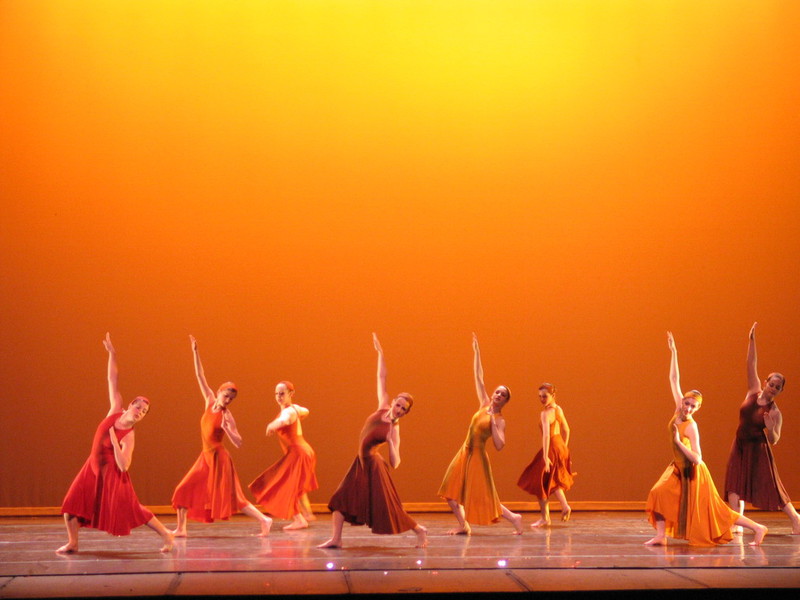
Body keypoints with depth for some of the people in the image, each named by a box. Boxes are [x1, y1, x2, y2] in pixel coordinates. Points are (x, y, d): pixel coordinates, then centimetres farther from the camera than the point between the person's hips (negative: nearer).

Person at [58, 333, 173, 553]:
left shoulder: (129, 436, -19)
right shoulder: (116, 410, -7)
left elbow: (123, 465, -27)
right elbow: (113, 381, -6)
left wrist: (113, 439, -28)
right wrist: (112, 354, -12)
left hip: (112, 473, -6)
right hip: (93, 468, 6)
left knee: (132, 508, -4)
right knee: (72, 504, 2)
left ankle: (166, 534, 6)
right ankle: (72, 543, 17)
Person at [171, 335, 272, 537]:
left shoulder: (227, 416, -12)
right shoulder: (210, 402, 2)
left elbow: (238, 443, -14)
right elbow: (200, 377, 3)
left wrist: (226, 429, -28)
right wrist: (195, 353, -1)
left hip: (219, 458, -6)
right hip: (206, 456, 6)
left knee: (231, 497, -6)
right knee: (185, 490, 4)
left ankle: (264, 520, -2)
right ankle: (181, 529, 11)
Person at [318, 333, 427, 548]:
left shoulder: (394, 430, -16)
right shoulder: (383, 408, -3)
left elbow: (395, 463, -22)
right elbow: (381, 378, 0)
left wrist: (389, 441, -34)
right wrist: (380, 353, -1)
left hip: (374, 466, -7)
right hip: (361, 463, 7)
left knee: (388, 507, -1)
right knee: (342, 497, 4)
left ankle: (420, 531, 16)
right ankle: (336, 539, 11)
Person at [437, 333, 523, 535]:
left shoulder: (499, 420, -9)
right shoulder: (484, 405, 5)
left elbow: (499, 445, -21)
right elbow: (478, 377, 7)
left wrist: (492, 424, -22)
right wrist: (476, 351, 4)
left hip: (477, 456, -6)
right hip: (464, 453, 6)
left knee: (481, 496, -2)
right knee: (451, 492, 4)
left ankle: (514, 518, 12)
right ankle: (463, 526, 14)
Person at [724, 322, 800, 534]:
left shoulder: (775, 412, -12)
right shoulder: (753, 391, -3)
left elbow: (774, 440, -9)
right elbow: (751, 365, -7)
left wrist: (770, 428, -30)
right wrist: (752, 340, -14)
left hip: (758, 449, -4)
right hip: (740, 446, 4)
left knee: (770, 486, 0)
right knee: (735, 485, -4)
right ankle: (737, 524, -3)